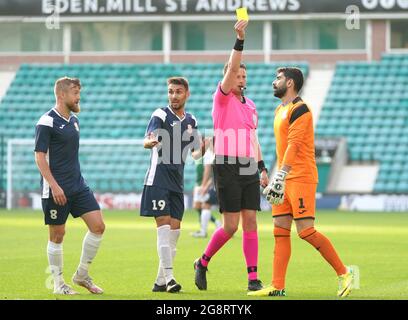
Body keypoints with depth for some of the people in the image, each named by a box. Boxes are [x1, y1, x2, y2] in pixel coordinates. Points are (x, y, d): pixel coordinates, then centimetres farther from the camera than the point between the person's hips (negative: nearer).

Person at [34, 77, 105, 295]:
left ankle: (82, 275, 11)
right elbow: (40, 156, -15)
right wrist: (54, 186, -21)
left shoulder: (74, 120, 13)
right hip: (56, 190, -8)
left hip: (78, 186, 8)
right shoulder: (47, 122, -11)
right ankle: (58, 283, 11)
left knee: (98, 225, -1)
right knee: (57, 234, 0)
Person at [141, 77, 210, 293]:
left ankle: (160, 282, 11)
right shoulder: (161, 115, -7)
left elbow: (196, 153, 18)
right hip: (158, 180, -6)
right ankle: (168, 277, -16)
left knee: (174, 232, 5)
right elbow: (147, 141, -23)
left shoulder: (191, 121, 11)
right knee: (164, 227, -13)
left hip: (177, 183, 6)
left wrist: (204, 146, -4)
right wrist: (151, 142, -47)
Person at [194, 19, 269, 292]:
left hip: (249, 168, 6)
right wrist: (239, 40, -28)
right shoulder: (223, 98, -2)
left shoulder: (250, 105, 17)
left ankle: (253, 277, 0)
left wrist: (262, 167, 16)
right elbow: (231, 68, -18)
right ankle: (203, 263, 14)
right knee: (230, 226, -7)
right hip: (227, 166, -6)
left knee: (250, 223, 0)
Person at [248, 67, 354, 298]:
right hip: (286, 179, 9)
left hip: (301, 178, -9)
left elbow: (293, 145, -21)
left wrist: (280, 177, -28)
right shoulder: (281, 110, 18)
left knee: (306, 231, -12)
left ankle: (344, 273, -2)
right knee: (281, 231, 3)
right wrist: (277, 179, 23)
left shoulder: (299, 109, -11)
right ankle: (277, 287, 1)